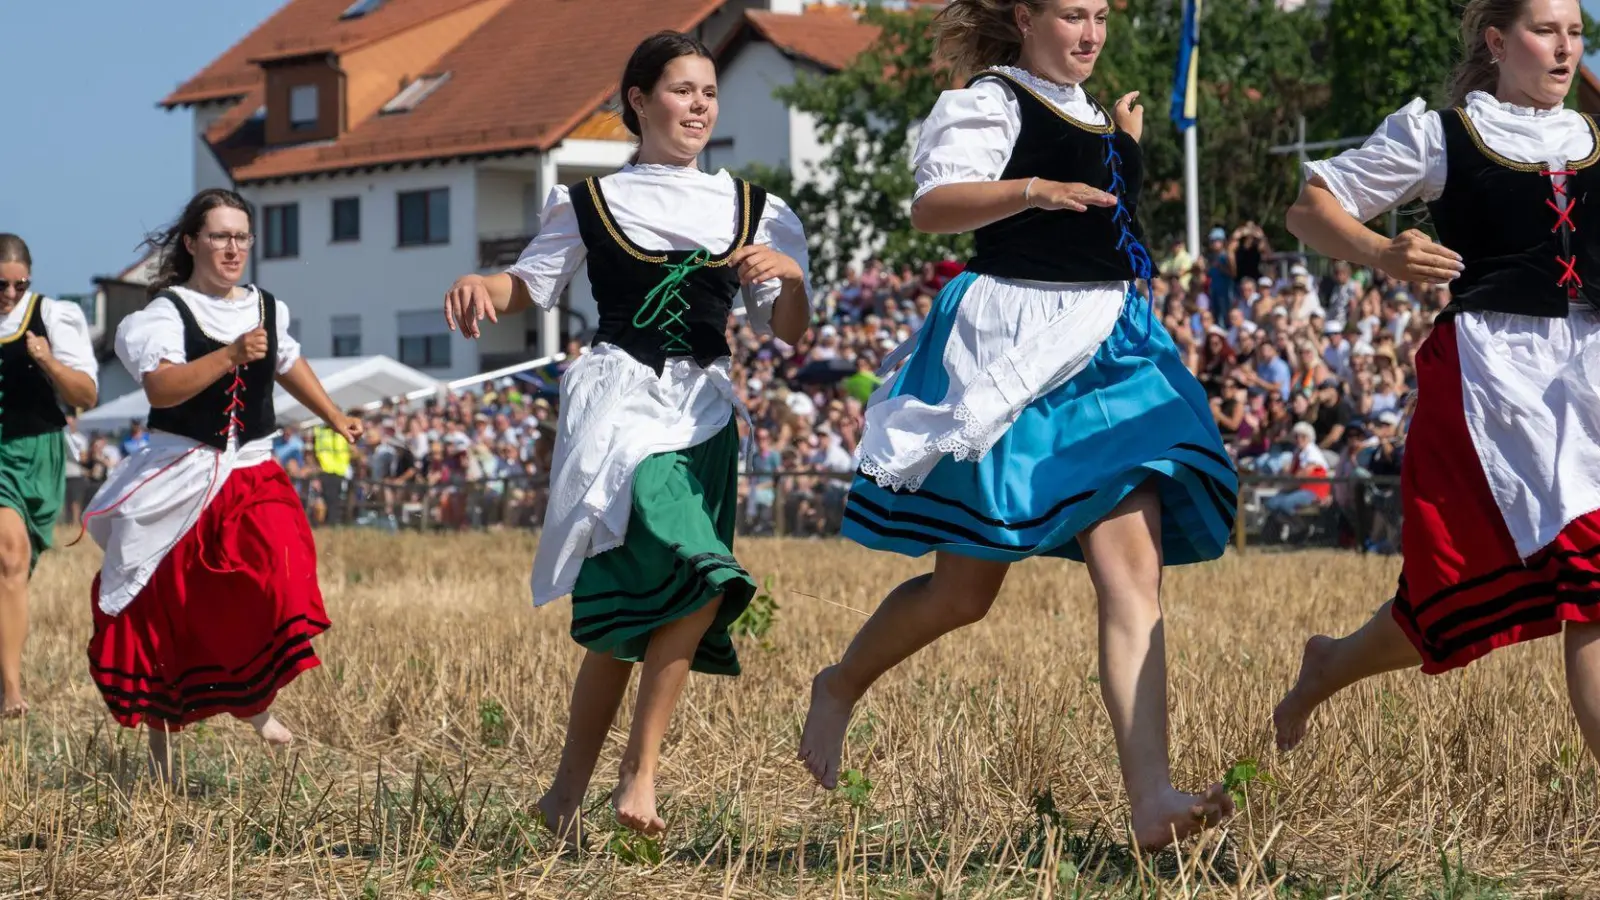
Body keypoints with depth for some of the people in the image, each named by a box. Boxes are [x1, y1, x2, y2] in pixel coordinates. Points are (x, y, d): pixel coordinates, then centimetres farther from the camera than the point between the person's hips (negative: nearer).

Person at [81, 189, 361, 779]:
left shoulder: (266, 308, 8)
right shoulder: (168, 311, -8)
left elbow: (289, 364, 28)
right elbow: (161, 388, -25)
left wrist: (336, 419, 35)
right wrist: (230, 355, -33)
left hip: (251, 475, 3)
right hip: (179, 481, -3)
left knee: (277, 573, -22)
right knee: (167, 617, 5)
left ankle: (259, 703, -3)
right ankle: (160, 743, 20)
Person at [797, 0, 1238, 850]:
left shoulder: (1094, 116, 19)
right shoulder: (991, 102, -5)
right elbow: (932, 207, -23)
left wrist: (1128, 148, 21)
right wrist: (1034, 189, -37)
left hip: (1107, 351, 7)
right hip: (1008, 351, -7)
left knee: (1134, 573, -10)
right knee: (964, 591, 3)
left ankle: (1151, 797, -19)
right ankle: (839, 687, 31)